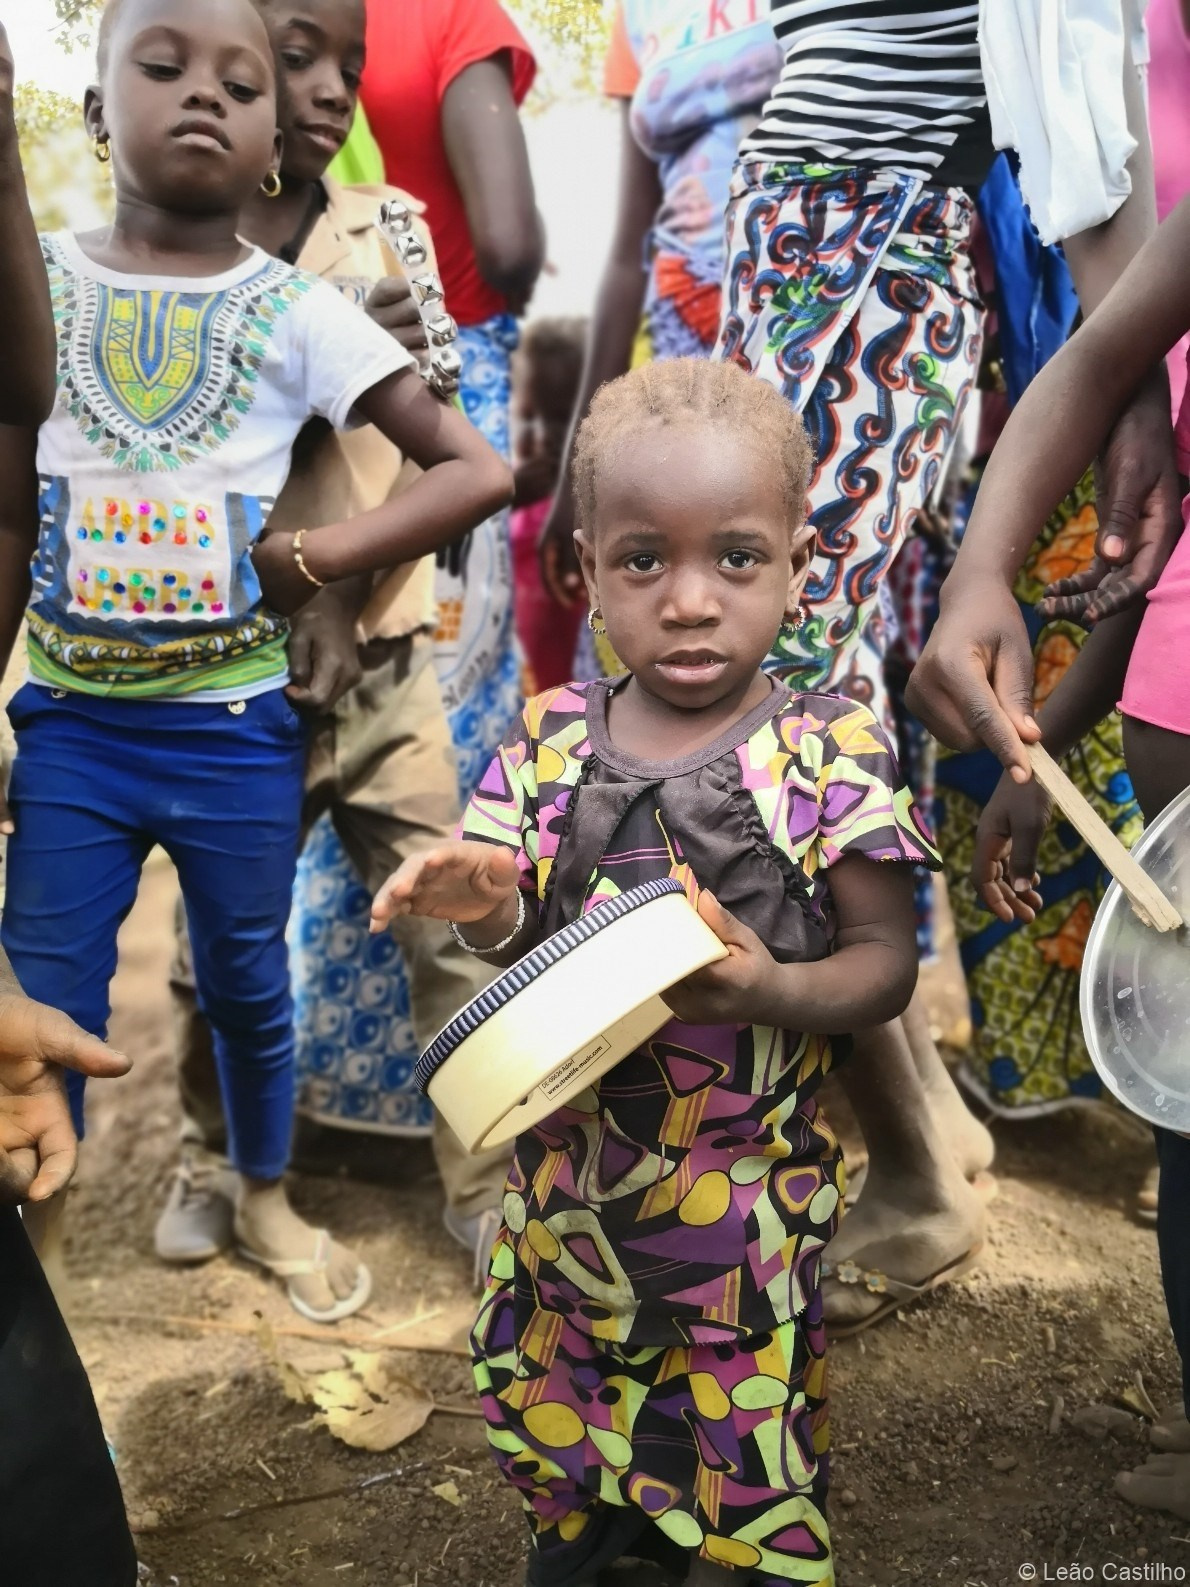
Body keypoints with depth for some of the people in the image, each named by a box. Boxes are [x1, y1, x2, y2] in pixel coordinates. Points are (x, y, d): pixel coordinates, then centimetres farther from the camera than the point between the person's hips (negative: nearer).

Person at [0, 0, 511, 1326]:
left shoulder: (298, 312, -6)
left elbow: (478, 471, -8)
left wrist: (313, 557, -13)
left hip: (235, 727, -1)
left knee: (246, 980, 15)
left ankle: (265, 1199, 40)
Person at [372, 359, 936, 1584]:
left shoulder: (829, 759, -14)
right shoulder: (553, 739, -5)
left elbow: (886, 962, -10)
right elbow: (521, 942, 2)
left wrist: (771, 990, -29)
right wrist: (487, 907, -21)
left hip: (745, 1174, -3)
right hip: (569, 1147, 4)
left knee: (739, 1418, 14)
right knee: (547, 1372, 23)